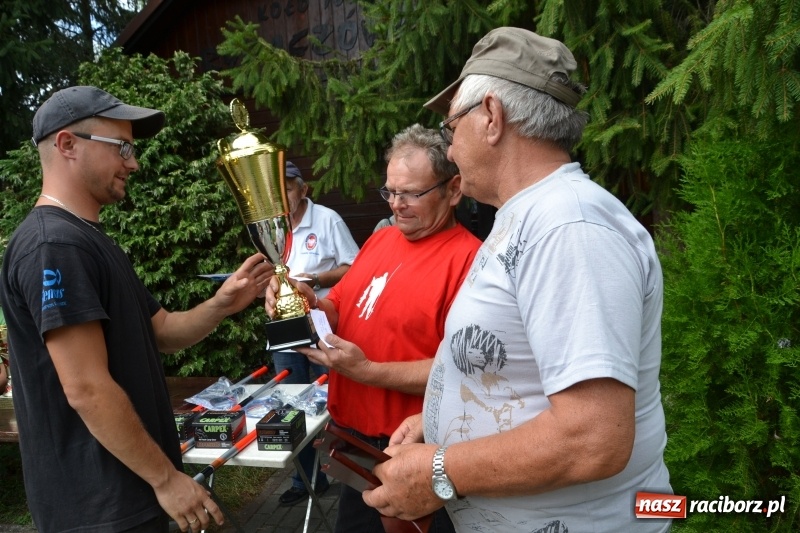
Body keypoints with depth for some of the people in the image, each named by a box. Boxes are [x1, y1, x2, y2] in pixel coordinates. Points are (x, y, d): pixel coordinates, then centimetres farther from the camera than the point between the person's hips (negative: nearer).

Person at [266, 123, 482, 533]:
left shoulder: (468, 258, -19)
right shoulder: (380, 239, 6)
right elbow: (340, 311, 12)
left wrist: (367, 371, -24)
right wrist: (309, 304, -10)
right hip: (352, 436, 7)